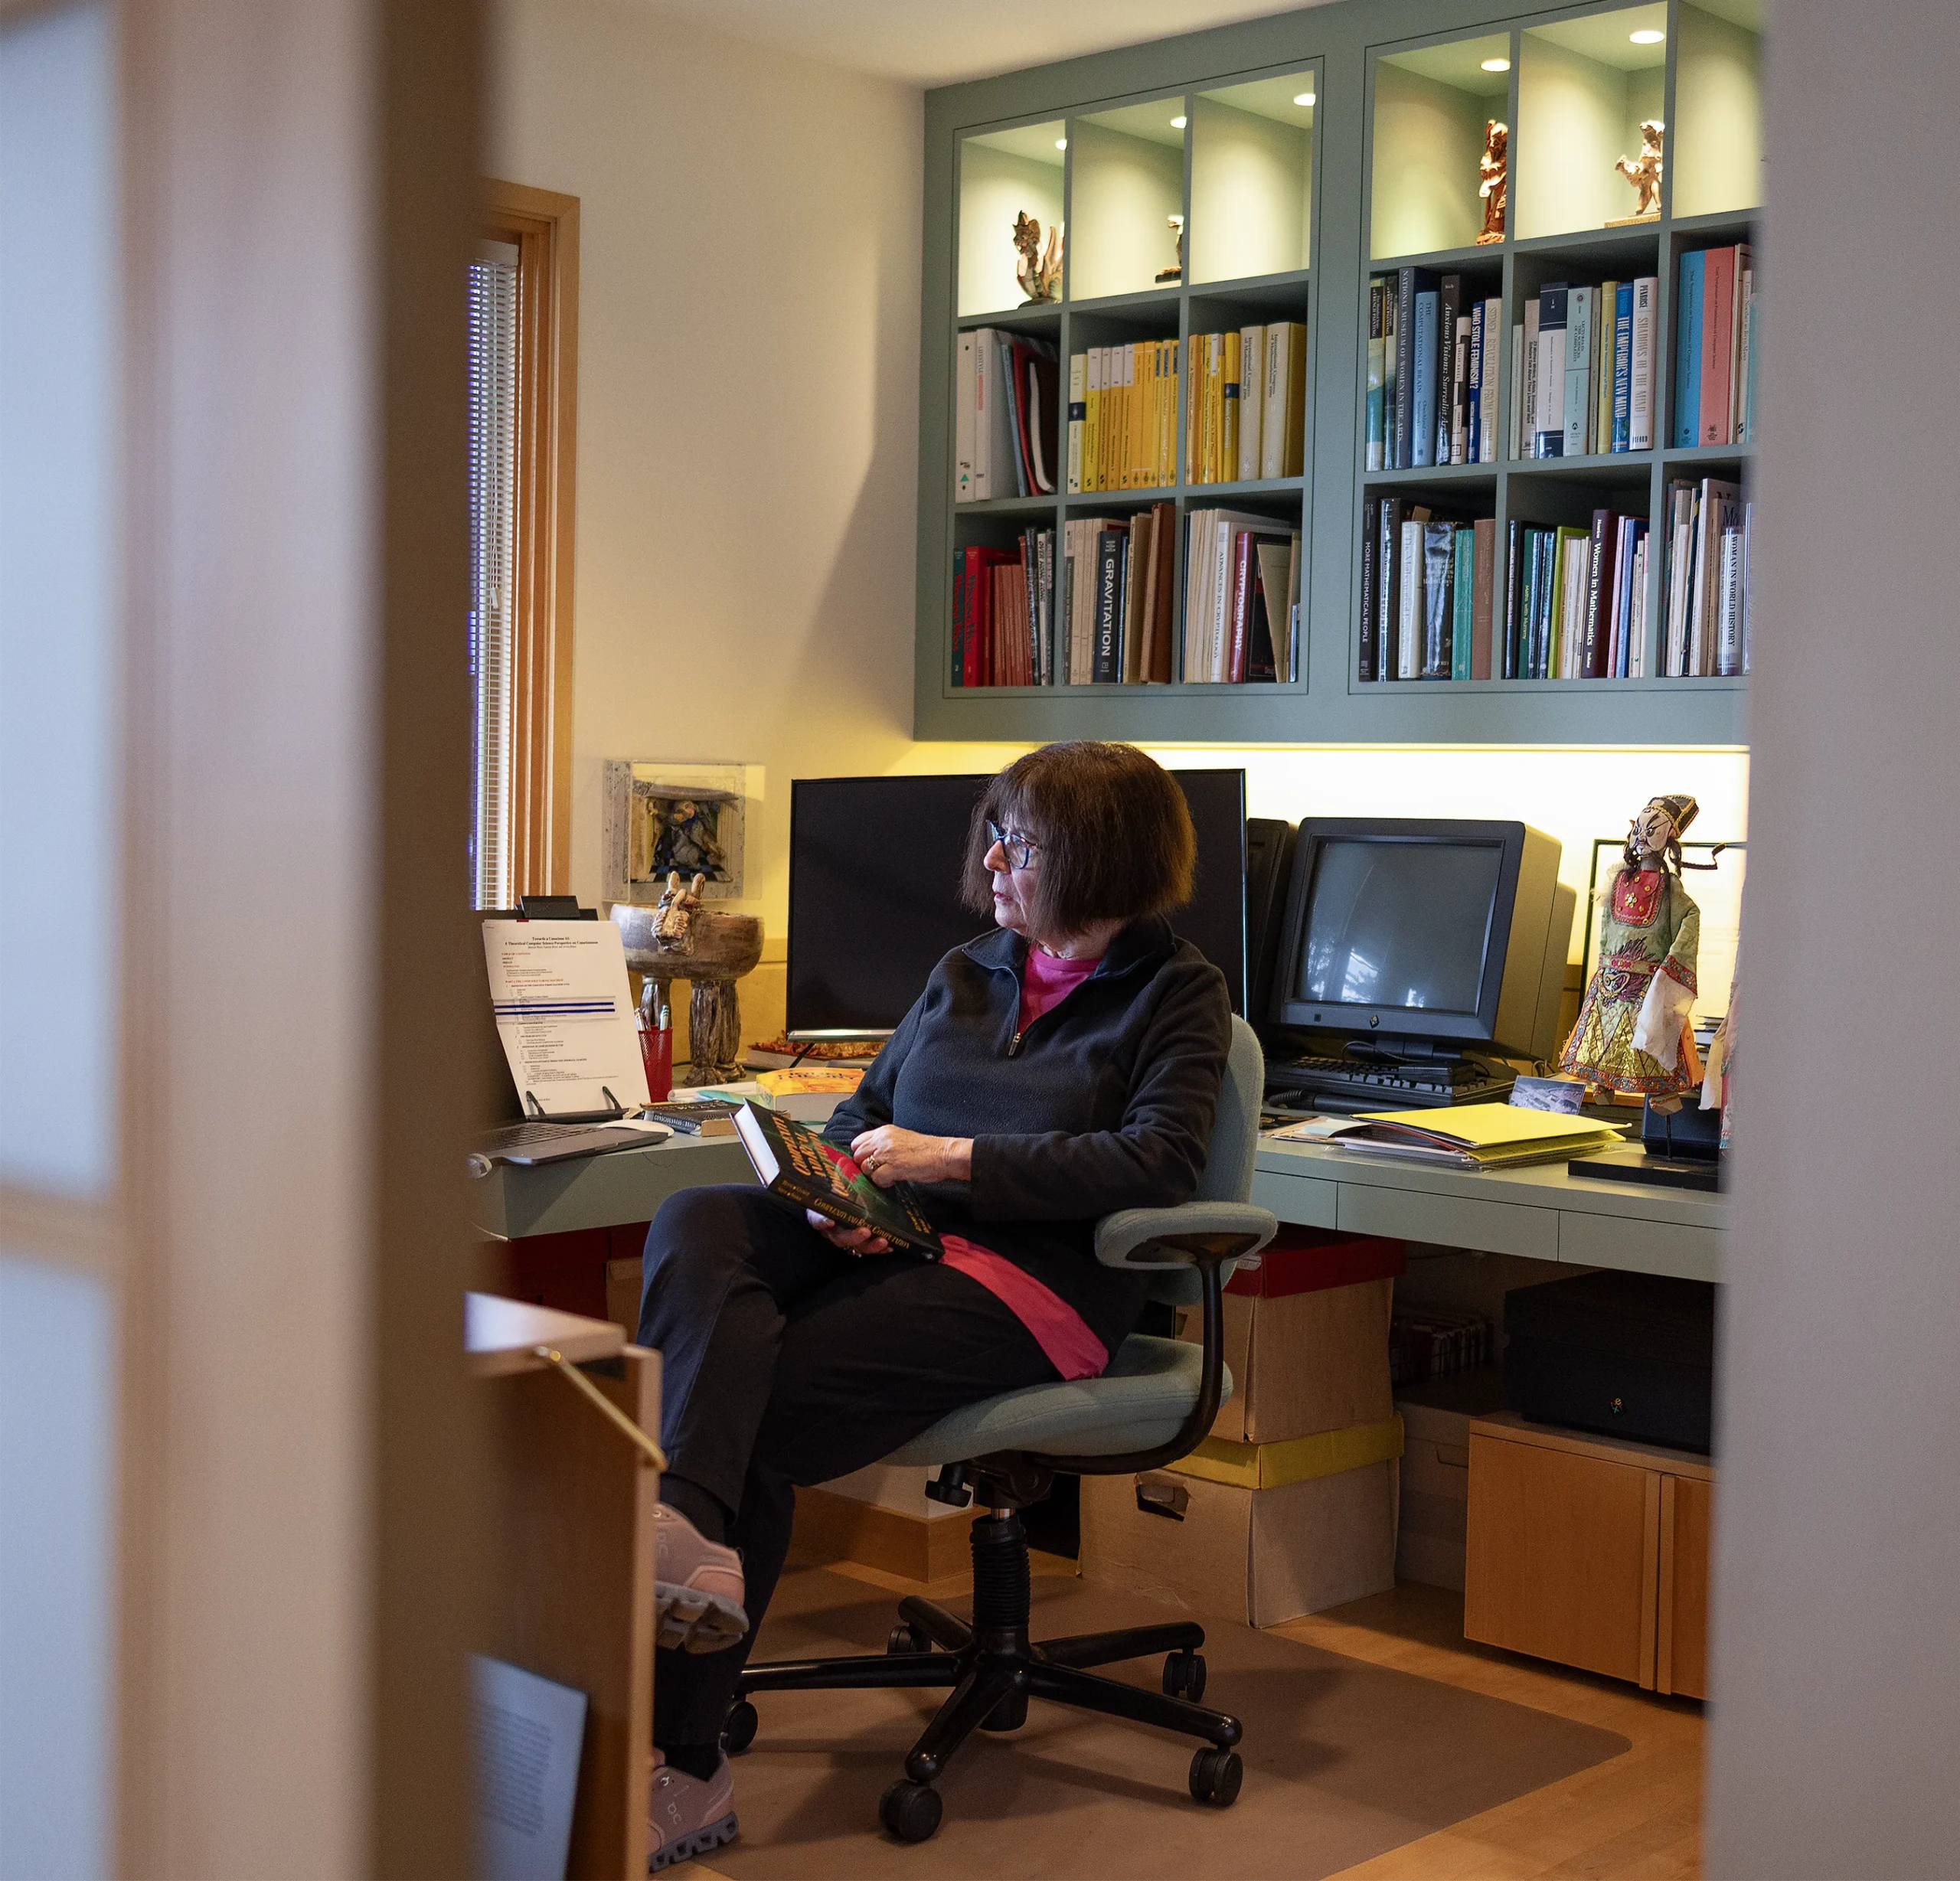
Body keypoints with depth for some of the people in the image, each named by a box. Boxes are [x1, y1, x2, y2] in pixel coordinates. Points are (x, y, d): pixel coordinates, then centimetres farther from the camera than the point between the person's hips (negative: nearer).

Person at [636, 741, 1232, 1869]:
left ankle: (678, 1768, -20)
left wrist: (952, 1160, -14)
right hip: (890, 1243, 6)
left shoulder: (1178, 993, 5)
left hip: (1033, 1277, -6)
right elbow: (863, 1112, 25)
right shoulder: (966, 974, 24)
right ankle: (693, 1538, -45)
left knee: (758, 1409, -24)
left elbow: (1161, 1162, -10)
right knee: (696, 1223, -24)